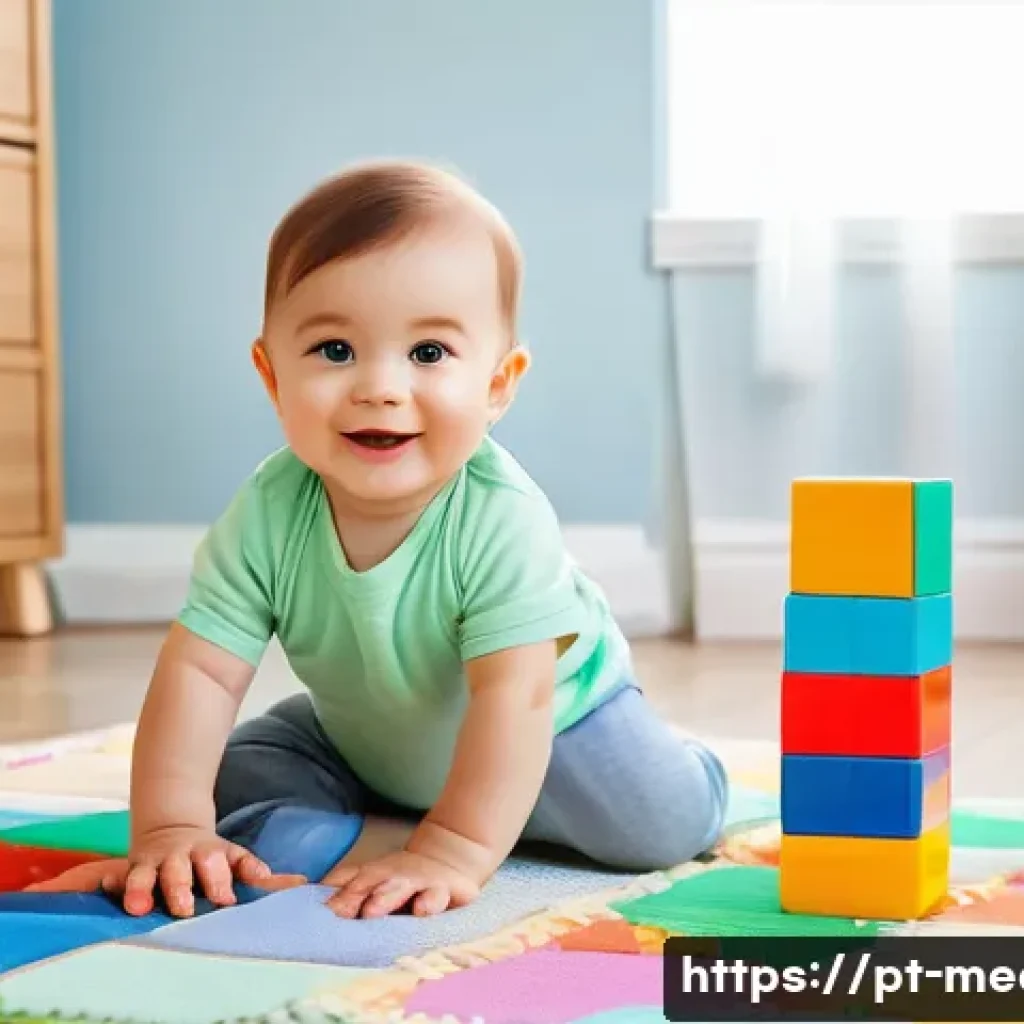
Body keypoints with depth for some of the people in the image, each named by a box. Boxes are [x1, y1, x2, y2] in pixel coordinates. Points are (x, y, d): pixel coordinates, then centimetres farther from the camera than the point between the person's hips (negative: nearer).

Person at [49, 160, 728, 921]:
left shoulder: (503, 520, -38)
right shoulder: (268, 515, -27)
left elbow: (514, 695, -41)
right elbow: (199, 670, -27)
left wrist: (456, 849, -48)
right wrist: (170, 825, -37)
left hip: (551, 715, -3)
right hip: (362, 738, 4)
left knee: (664, 827, -19)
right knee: (234, 783, -6)